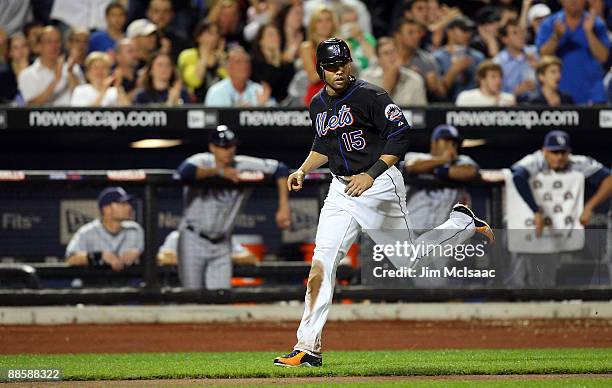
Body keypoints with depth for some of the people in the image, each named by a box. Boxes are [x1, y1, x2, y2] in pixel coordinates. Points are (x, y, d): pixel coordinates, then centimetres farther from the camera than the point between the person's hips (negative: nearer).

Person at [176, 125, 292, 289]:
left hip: (221, 244, 3)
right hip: (193, 239, -3)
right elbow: (185, 171, -35)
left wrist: (284, 207, -9)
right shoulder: (202, 162, -11)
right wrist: (220, 171, -28)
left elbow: (279, 169, 0)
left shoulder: (244, 165, -3)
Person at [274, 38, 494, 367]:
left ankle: (463, 223, 31)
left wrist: (371, 175, -24)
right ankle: (308, 349, -9)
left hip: (380, 186, -6)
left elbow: (400, 135, -17)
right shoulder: (318, 105, 9)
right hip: (340, 190, 6)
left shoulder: (369, 96, -14)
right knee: (321, 263, -8)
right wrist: (302, 171, 8)